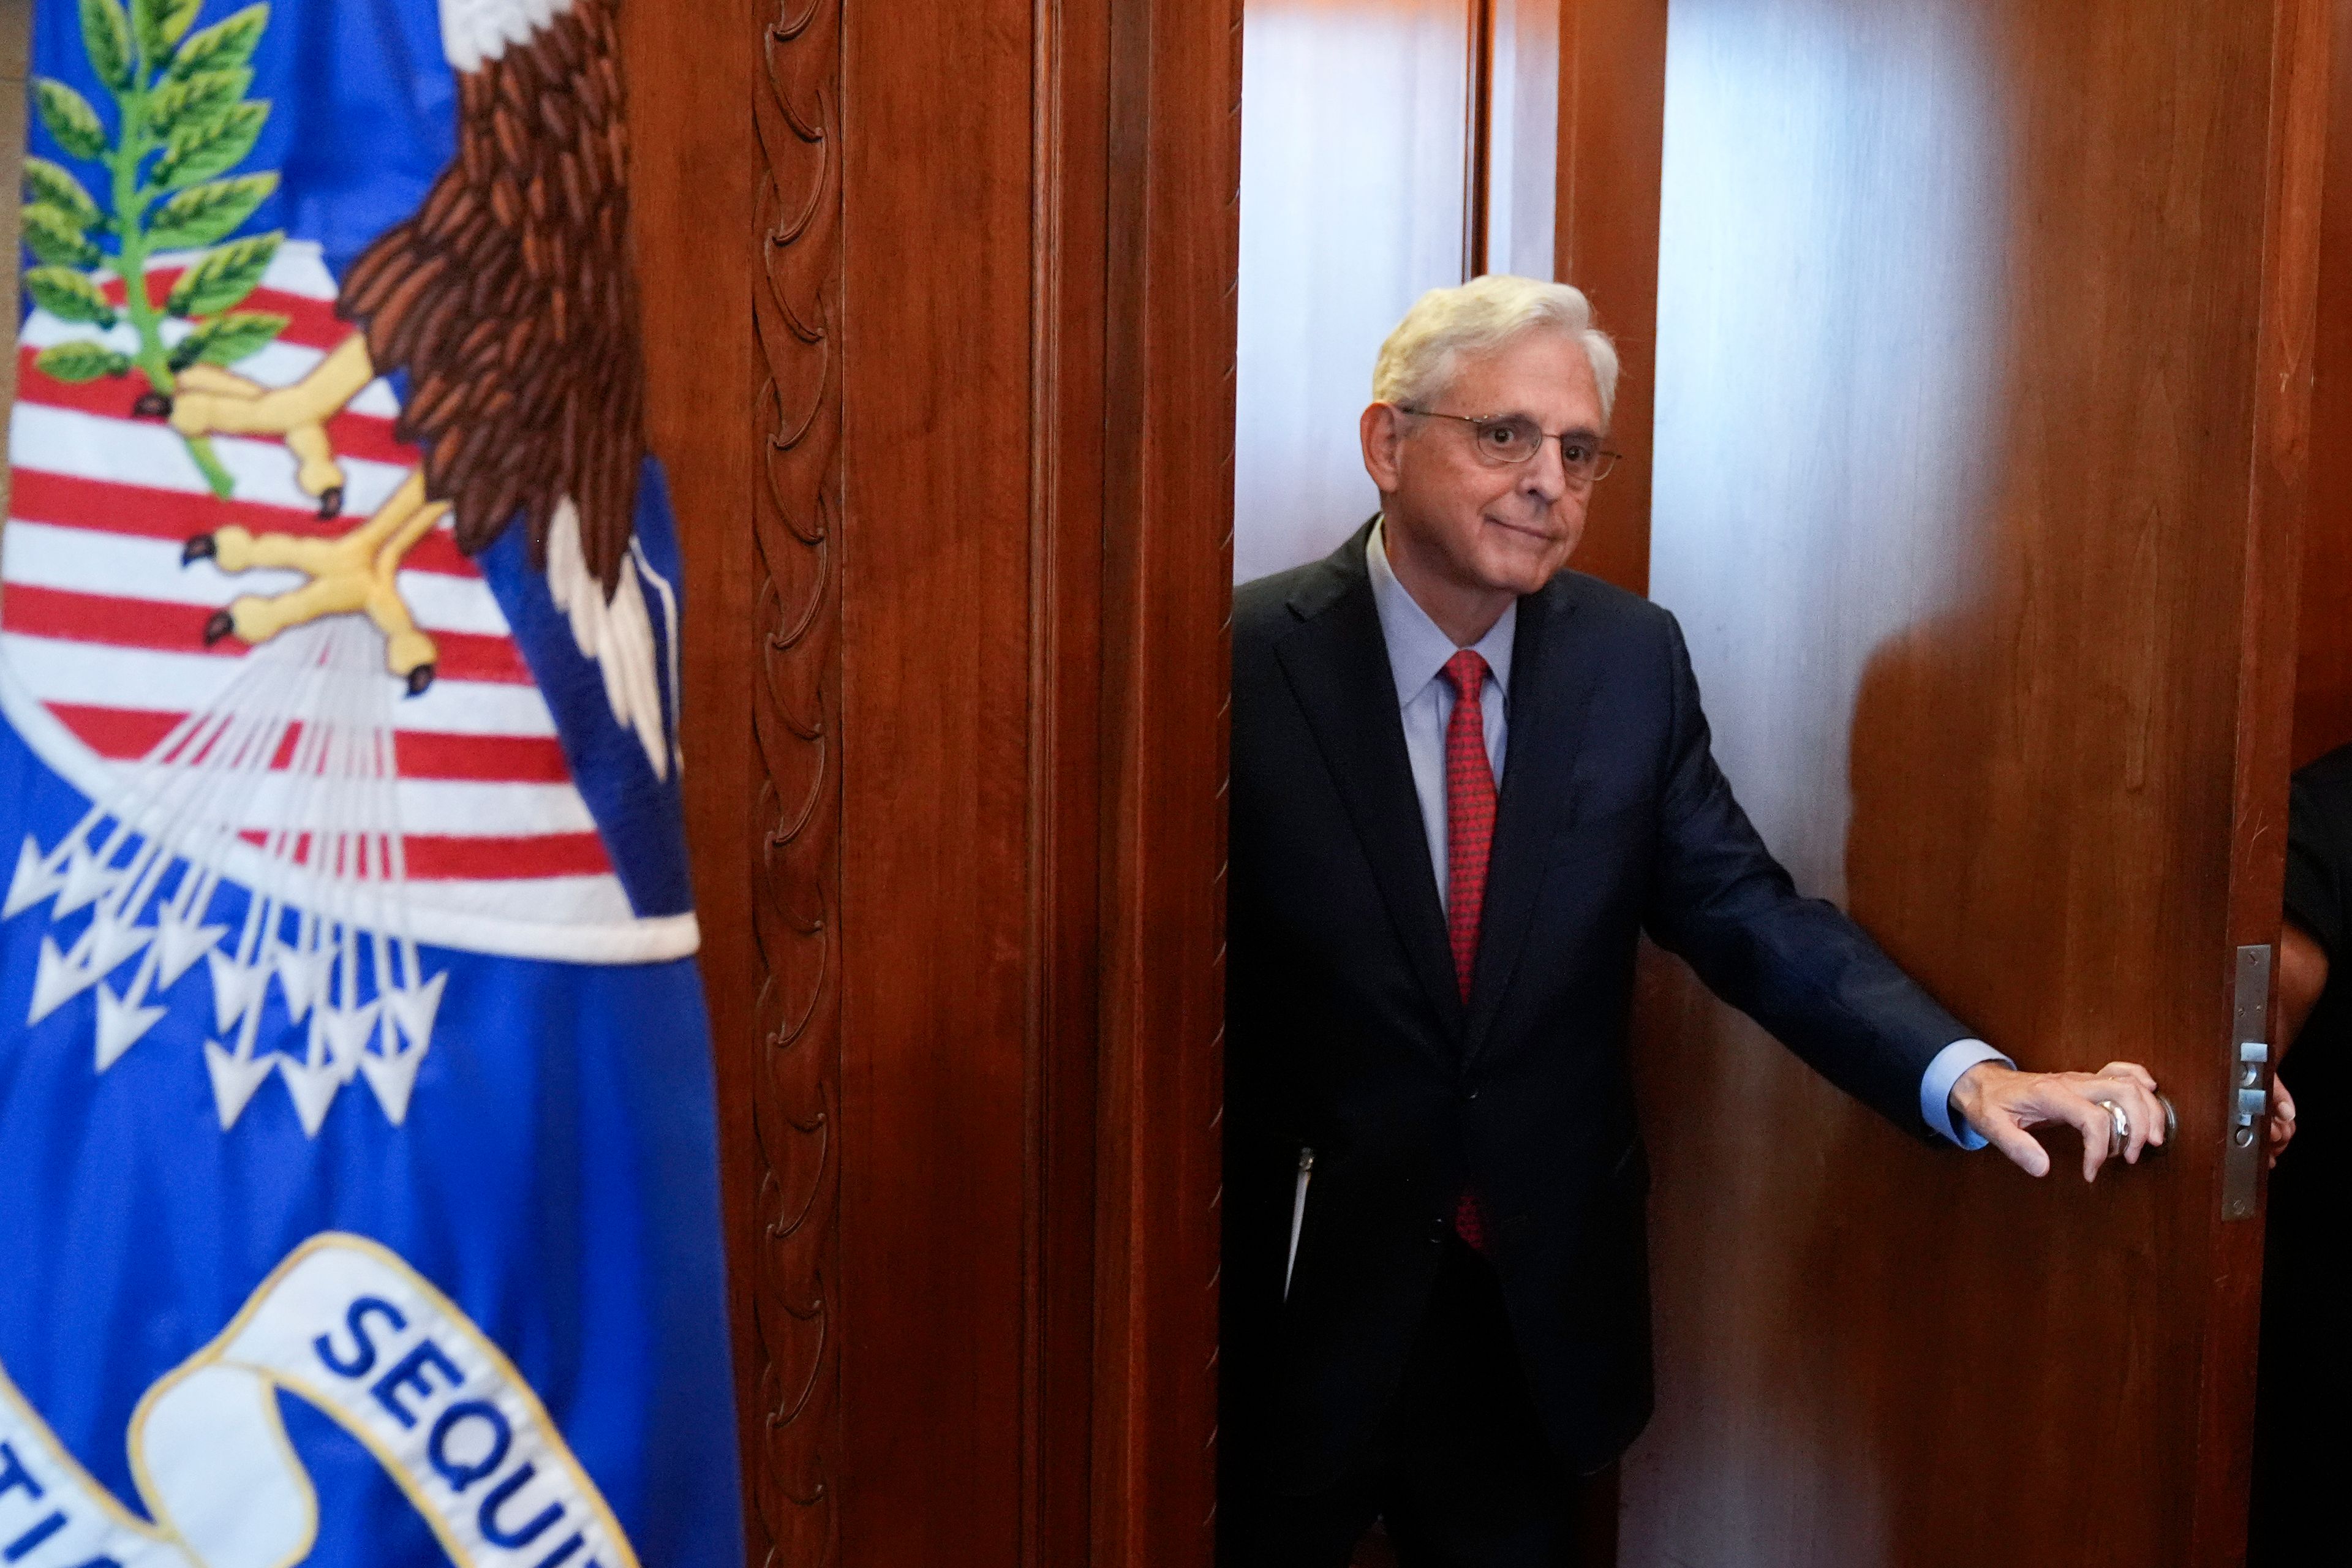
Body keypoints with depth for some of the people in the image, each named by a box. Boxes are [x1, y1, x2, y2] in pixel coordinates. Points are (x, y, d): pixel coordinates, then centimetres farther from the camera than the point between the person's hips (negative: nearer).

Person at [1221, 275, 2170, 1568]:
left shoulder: (1632, 659, -1)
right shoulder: (1250, 660, -14)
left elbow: (1743, 911, -3)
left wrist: (1966, 1075, -18)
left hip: (1540, 1311, 4)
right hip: (1294, 1303, -3)